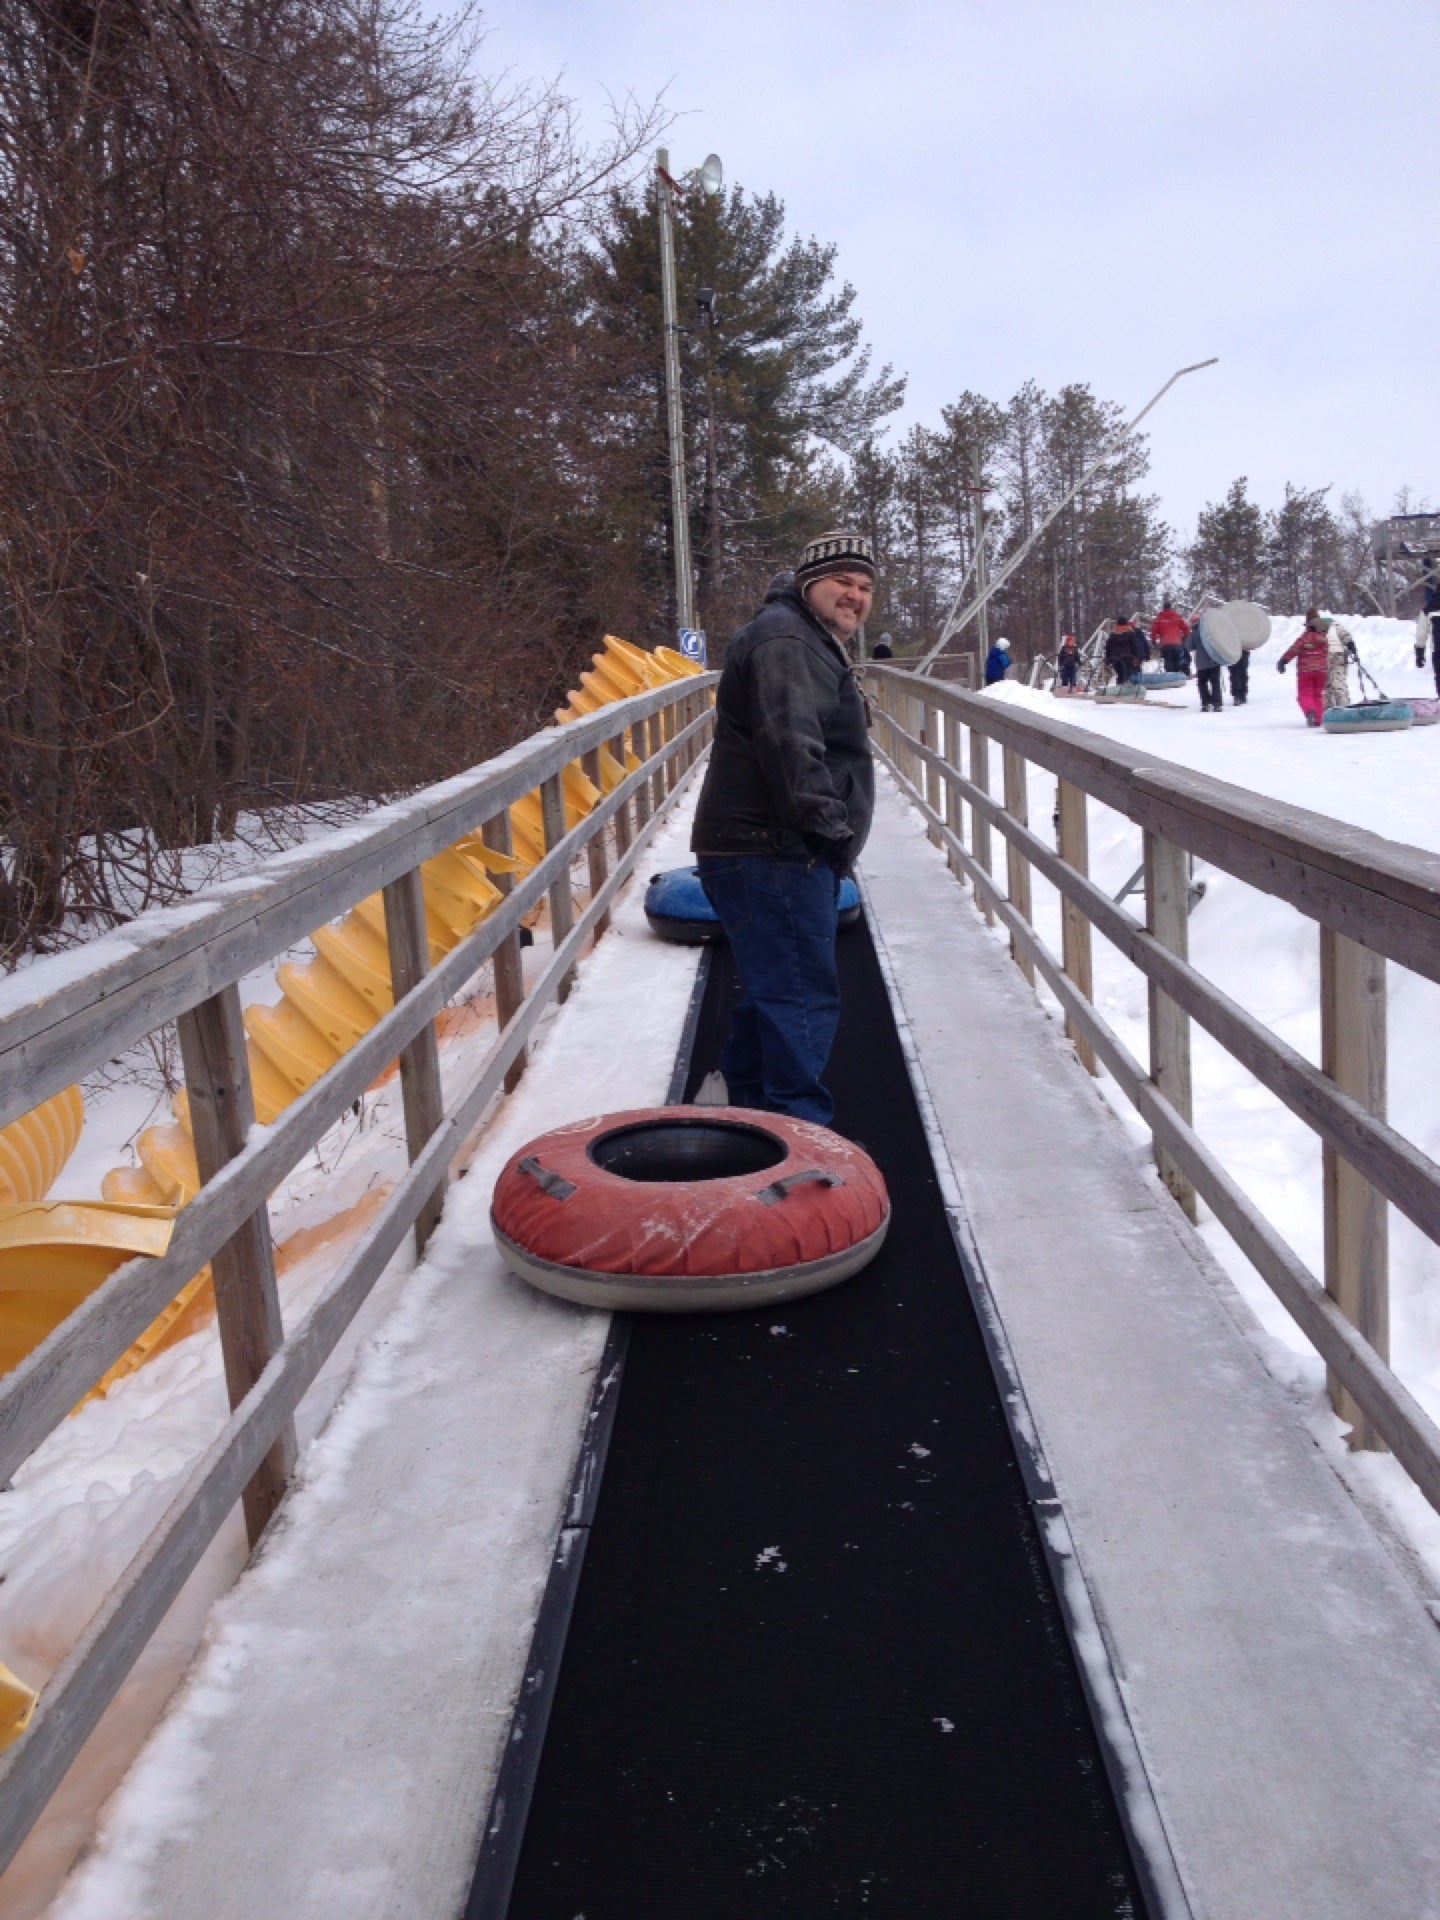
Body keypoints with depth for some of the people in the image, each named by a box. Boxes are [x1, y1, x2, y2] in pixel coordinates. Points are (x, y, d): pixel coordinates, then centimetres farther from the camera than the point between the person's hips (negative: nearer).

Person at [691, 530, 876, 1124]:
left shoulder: (814, 644, 25)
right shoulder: (785, 639, -12)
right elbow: (790, 743, -25)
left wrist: (832, 838, 22)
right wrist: (829, 823, -21)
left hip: (780, 854, 11)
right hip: (771, 853, -11)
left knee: (772, 993, 19)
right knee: (804, 997, -12)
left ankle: (749, 1112, 31)